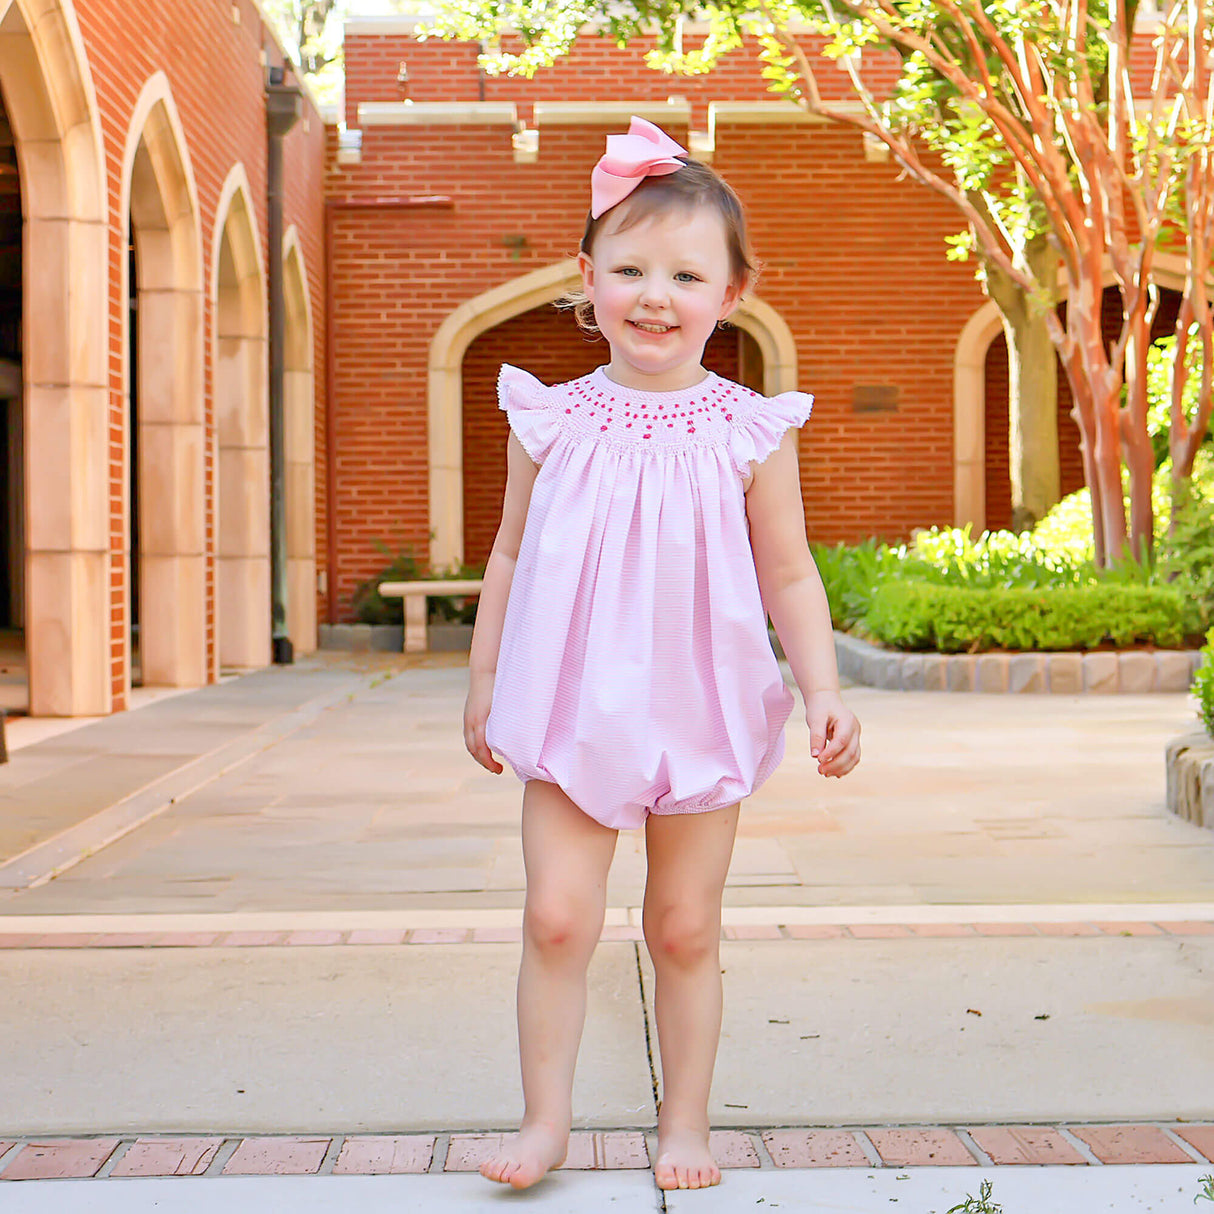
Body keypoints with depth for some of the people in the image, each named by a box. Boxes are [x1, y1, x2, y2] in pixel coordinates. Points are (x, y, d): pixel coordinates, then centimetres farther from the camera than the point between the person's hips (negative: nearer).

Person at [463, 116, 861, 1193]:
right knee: (557, 919, -5)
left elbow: (790, 578, 2)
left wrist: (824, 690, -8)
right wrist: (484, 681, 10)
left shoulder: (750, 435, -4)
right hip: (572, 710, 1)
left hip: (701, 712, 0)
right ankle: (547, 1118, 11)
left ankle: (686, 1124, 23)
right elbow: (511, 557, 9)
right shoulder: (551, 424, -1)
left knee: (686, 930, 8)